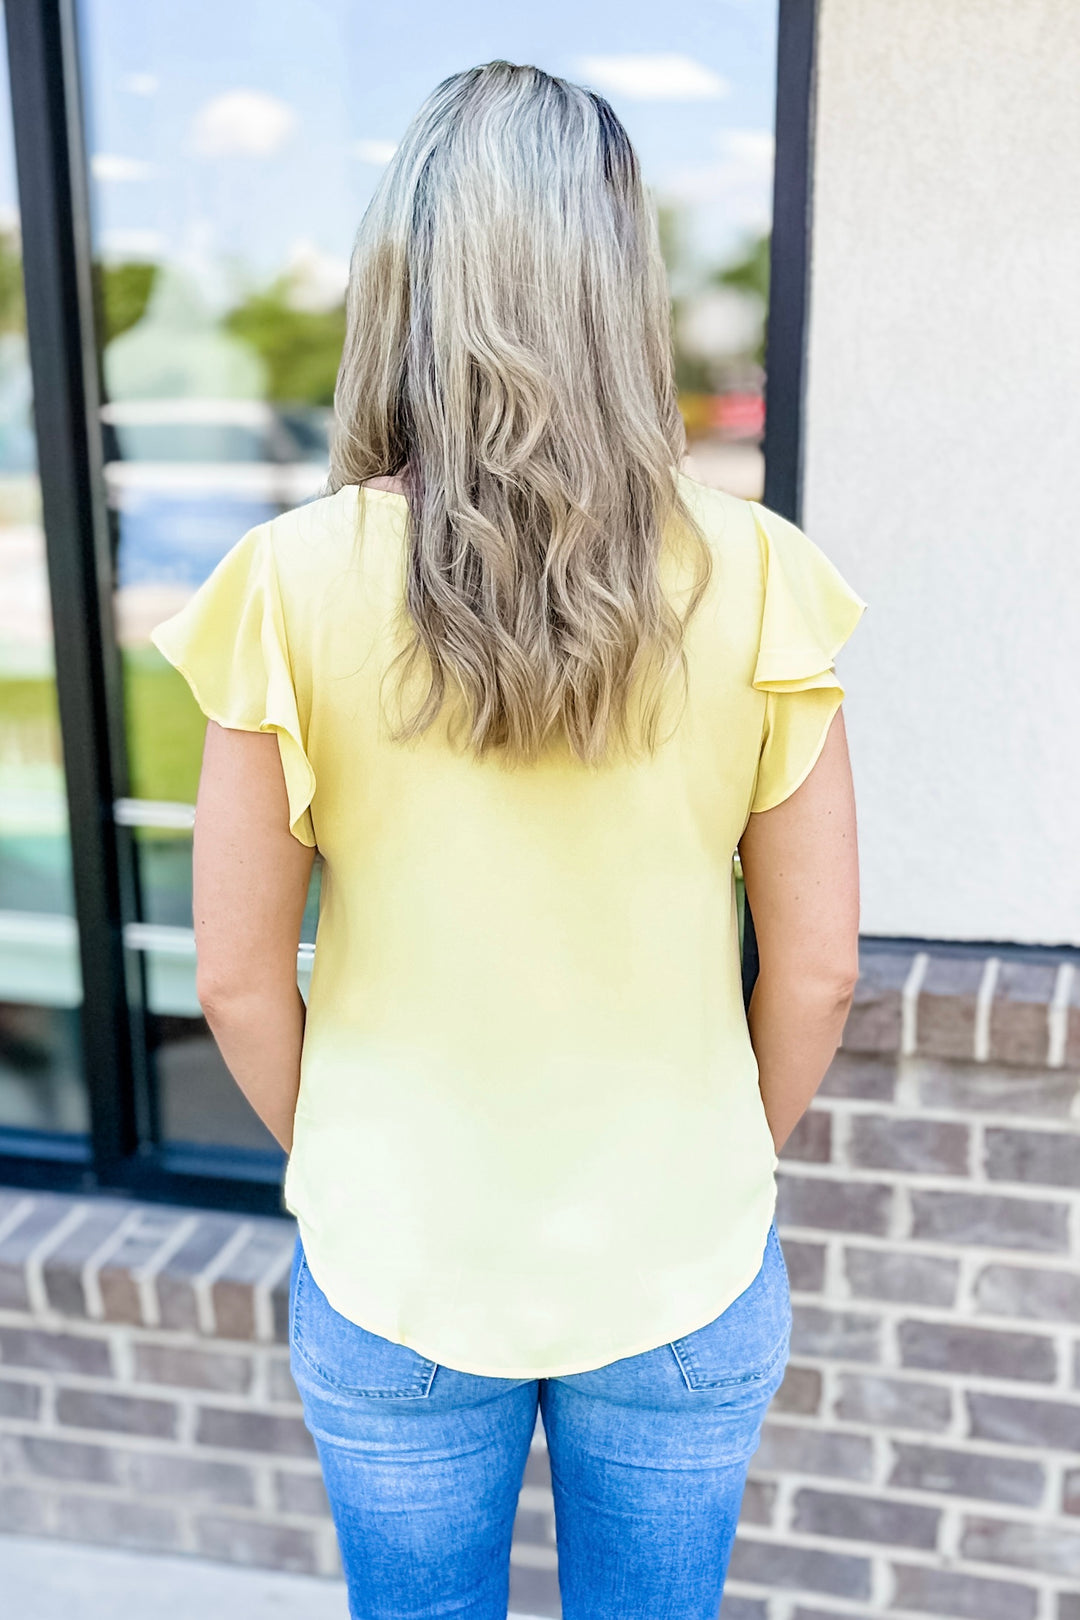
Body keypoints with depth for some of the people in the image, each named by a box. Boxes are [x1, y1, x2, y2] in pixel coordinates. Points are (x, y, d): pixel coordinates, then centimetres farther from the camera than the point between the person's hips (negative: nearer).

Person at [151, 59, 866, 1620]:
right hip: (684, 1272, 1)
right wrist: (727, 1162, 10)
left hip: (389, 1272, 0)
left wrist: (342, 1164, 9)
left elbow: (240, 978, -9)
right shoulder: (753, 575, -15)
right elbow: (818, 964, -8)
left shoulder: (295, 583, -16)